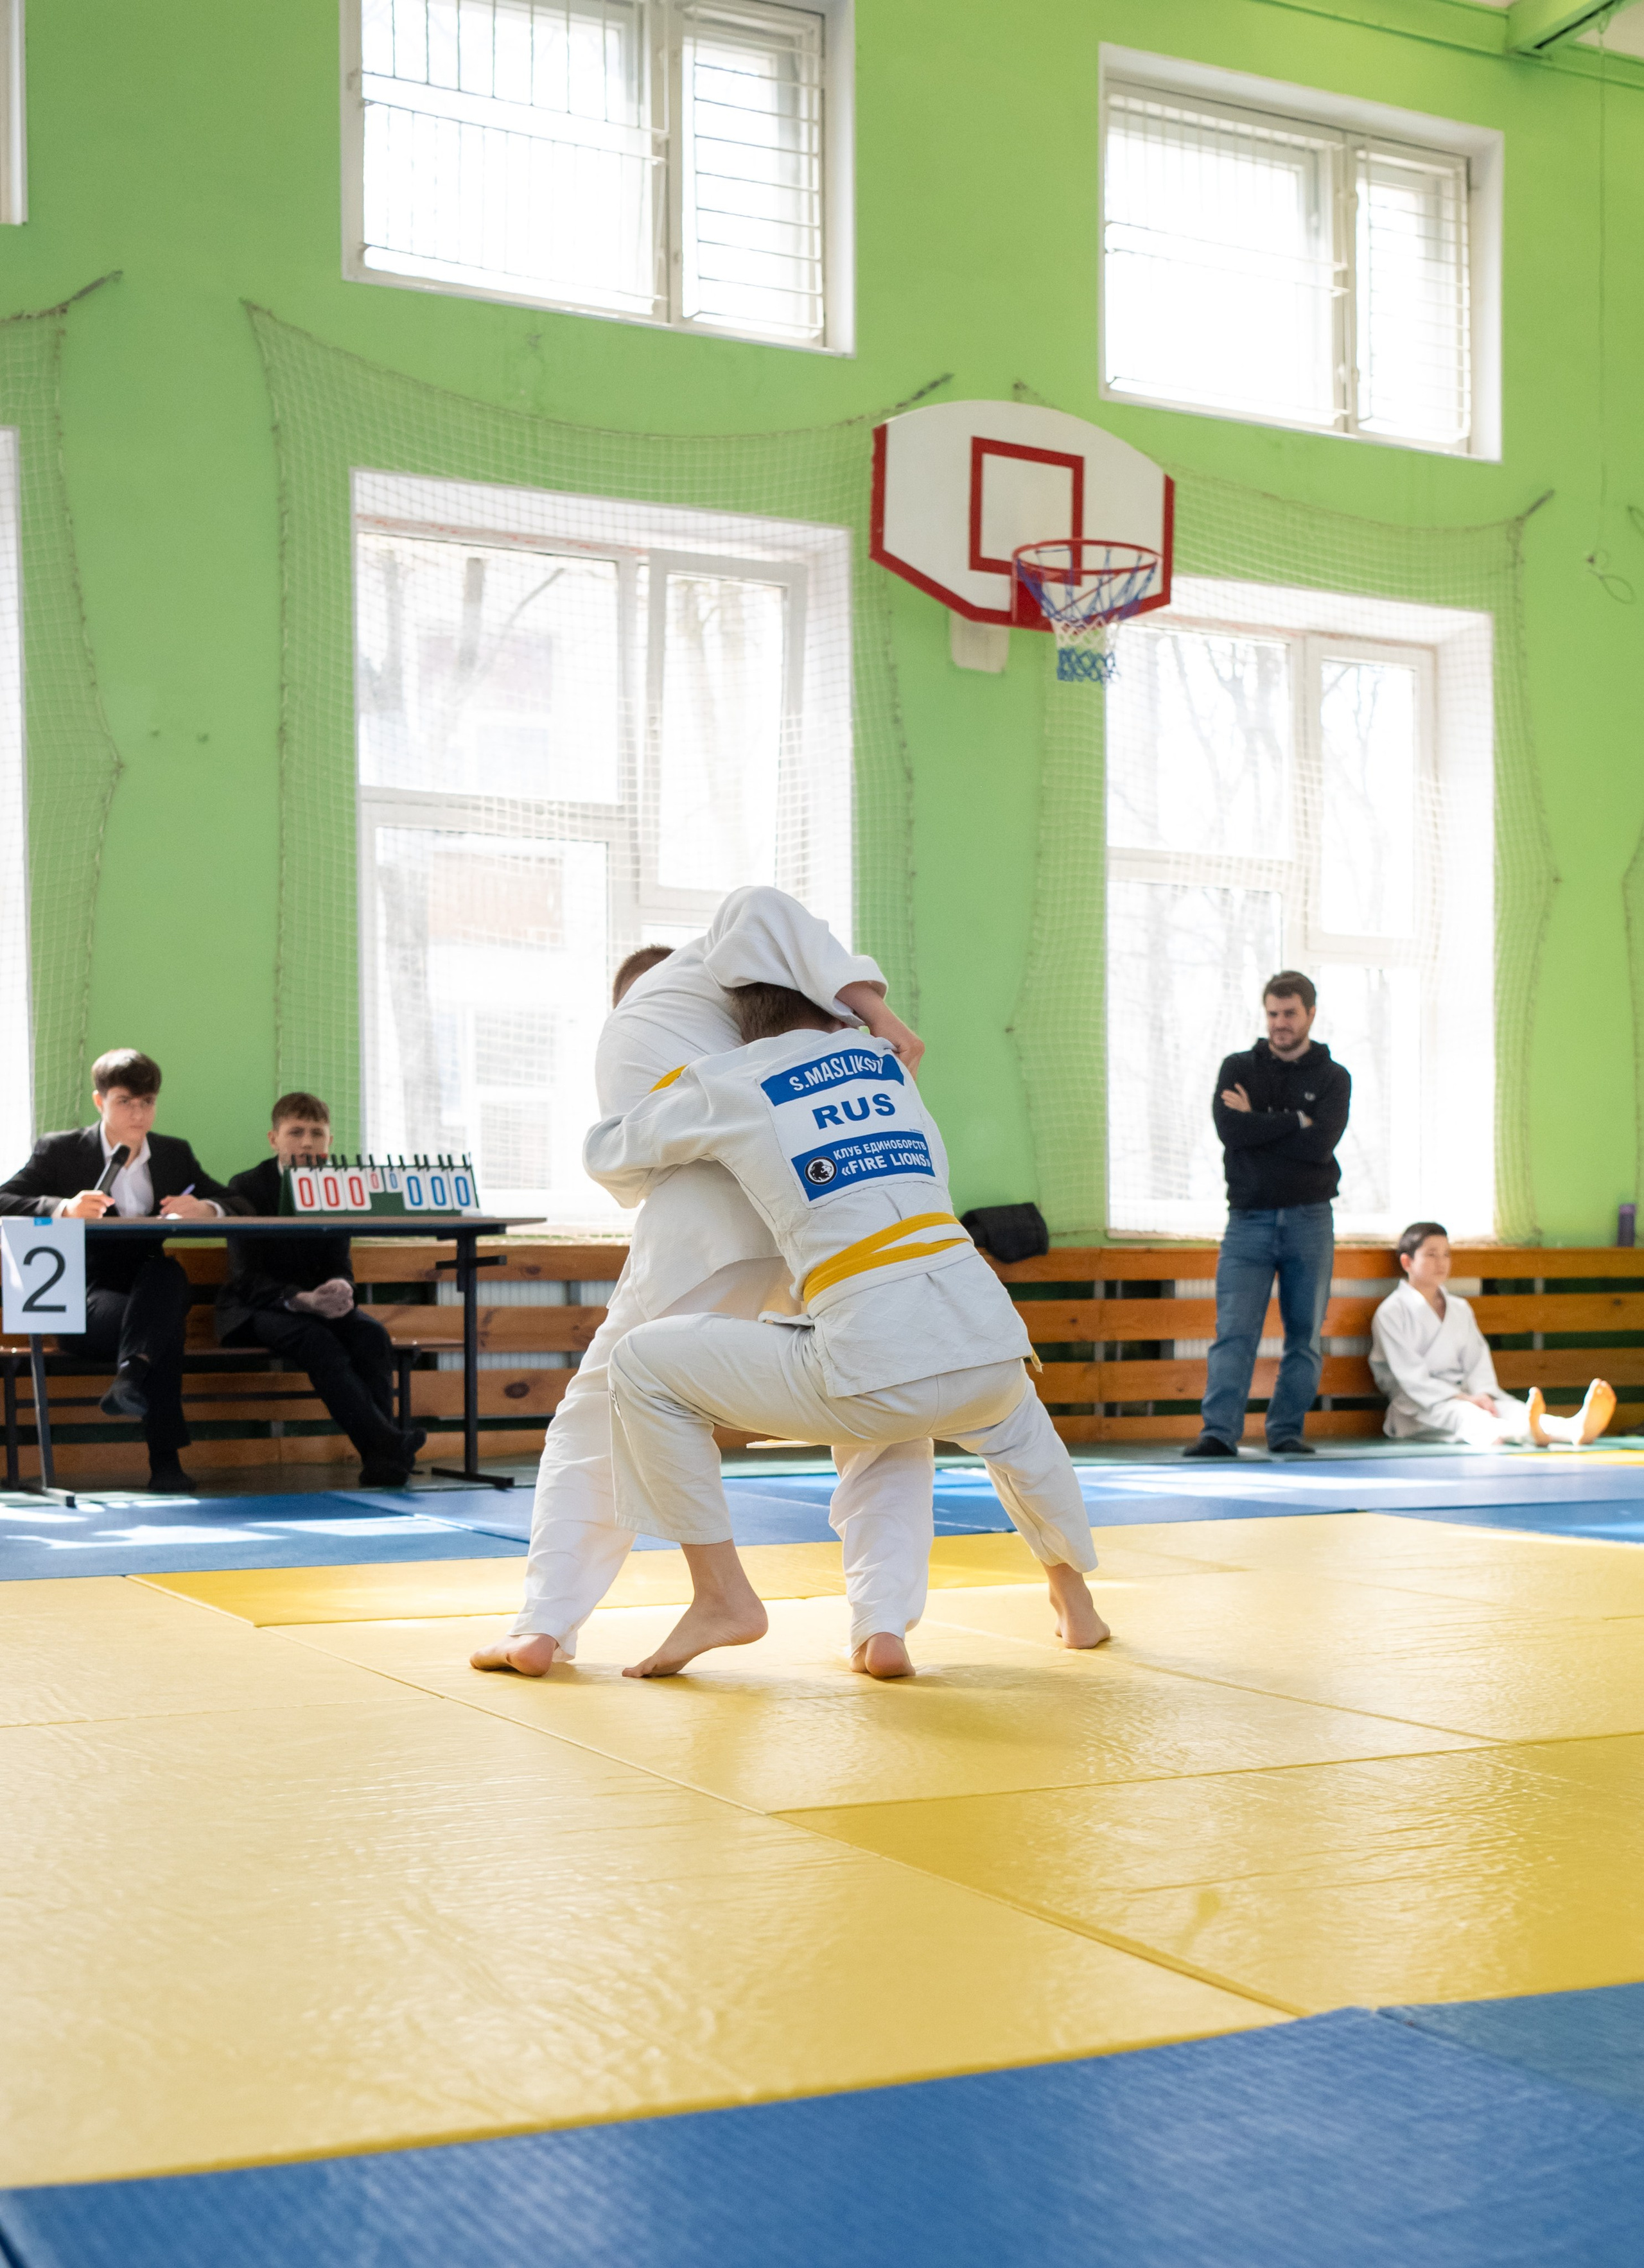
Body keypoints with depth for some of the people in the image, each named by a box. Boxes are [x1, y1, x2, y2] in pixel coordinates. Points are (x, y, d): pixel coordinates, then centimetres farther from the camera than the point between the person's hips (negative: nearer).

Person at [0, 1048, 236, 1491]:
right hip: (81, 1304, -3)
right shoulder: (59, 1151, 5)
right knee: (167, 1325, -36)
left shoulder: (174, 1153, 16)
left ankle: (130, 1379, -50)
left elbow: (235, 1205, 14)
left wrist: (205, 1209, -13)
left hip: (151, 1291, 3)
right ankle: (165, 1460, -38)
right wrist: (64, 1209, -28)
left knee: (169, 1272, -35)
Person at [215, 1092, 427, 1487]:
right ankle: (389, 1445, -44)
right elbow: (248, 1280, -16)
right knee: (317, 1340, -35)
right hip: (253, 1311, -4)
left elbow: (340, 1266, 1)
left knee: (372, 1334, -26)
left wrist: (340, 1289, -27)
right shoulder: (247, 1188, -8)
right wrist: (302, 1300, -35)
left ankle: (380, 1463, -37)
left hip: (316, 1304, 5)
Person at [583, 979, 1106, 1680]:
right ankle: (1074, 1602, 52)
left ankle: (722, 1597, 12)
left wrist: (657, 1185, 45)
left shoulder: (723, 1084, 9)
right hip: (990, 1349, 5)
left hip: (879, 1376, -5)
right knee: (1009, 1418, 43)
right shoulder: (886, 1064, 20)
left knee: (644, 1365, 9)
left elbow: (606, 1155, 24)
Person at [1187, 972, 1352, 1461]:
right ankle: (1219, 1433, -15)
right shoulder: (1238, 1068, 8)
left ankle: (1286, 1433, 12)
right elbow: (1230, 1129, -10)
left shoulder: (1332, 1078, 6)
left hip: (1309, 1219, 1)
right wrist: (1294, 1121, -8)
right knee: (1234, 1332, -10)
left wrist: (1258, 1121, -9)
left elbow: (1320, 1143, -12)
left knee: (1305, 1337, 4)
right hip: (1249, 1218, -1)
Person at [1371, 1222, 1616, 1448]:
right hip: (1418, 1407, -6)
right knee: (1462, 1414, -39)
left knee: (1508, 1408, -27)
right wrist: (1463, 1398, -19)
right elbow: (1411, 1377, -12)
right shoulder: (1391, 1314, -4)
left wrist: (1483, 1395, -12)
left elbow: (1477, 1359, 11)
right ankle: (1528, 1430, -75)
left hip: (1463, 1395, 6)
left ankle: (1576, 1428, -60)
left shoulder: (1460, 1309, 19)